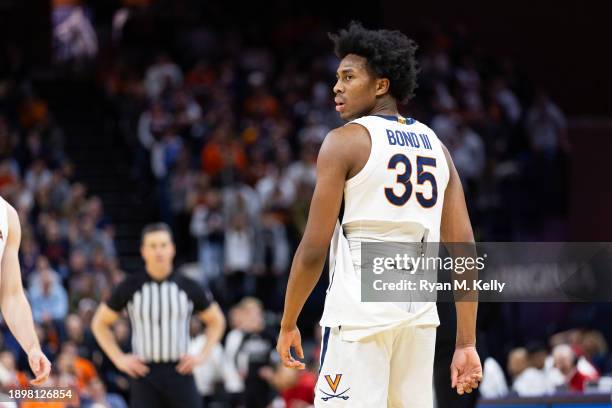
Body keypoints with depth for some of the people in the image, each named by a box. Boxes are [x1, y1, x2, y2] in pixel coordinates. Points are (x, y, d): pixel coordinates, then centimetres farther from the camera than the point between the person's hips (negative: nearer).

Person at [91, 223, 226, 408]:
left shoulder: (188, 288, 2)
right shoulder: (130, 288, -1)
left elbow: (216, 321, 16)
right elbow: (100, 323, 9)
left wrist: (202, 356, 4)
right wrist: (119, 358, 0)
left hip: (180, 371, 1)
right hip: (144, 374, -1)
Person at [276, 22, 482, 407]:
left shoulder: (346, 141, -3)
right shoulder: (436, 147, 15)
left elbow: (314, 249, -7)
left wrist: (288, 324, 4)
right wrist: (467, 344, 11)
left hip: (360, 314, -6)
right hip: (420, 314, 6)